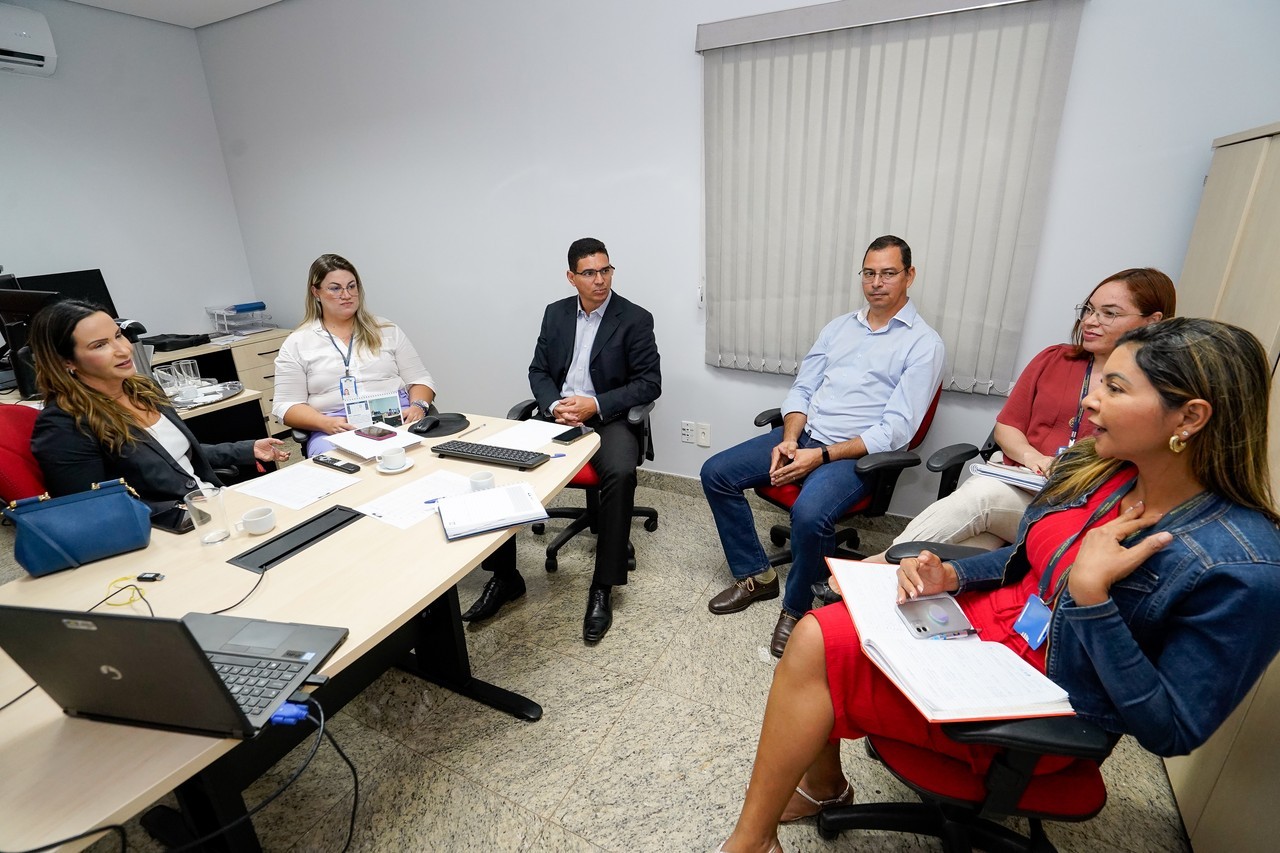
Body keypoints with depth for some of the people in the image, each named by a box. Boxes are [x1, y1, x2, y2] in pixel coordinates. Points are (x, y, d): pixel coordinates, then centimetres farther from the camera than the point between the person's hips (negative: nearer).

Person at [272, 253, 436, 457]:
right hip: (335, 431, -1)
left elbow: (420, 380, 14)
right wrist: (326, 423, -13)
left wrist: (418, 407, -9)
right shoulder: (296, 344, 12)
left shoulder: (387, 331, 16)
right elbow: (286, 406, 8)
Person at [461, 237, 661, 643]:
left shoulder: (635, 319, -2)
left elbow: (649, 384, -6)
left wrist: (594, 405, -17)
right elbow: (538, 371, 13)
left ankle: (603, 587, -20)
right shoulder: (556, 313, 12)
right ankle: (504, 575, -5)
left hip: (608, 418, -4)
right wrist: (555, 406, -9)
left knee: (620, 473, -35)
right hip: (559, 415, 4)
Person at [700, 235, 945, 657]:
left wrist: (820, 456, -20)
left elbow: (895, 430, -13)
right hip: (803, 436, 7)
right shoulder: (839, 327, 15)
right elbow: (802, 389, 13)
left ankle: (797, 607, -4)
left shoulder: (923, 344, -4)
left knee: (808, 513, -35)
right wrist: (789, 439, -7)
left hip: (855, 452, -6)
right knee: (716, 473, -6)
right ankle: (756, 575, 9)